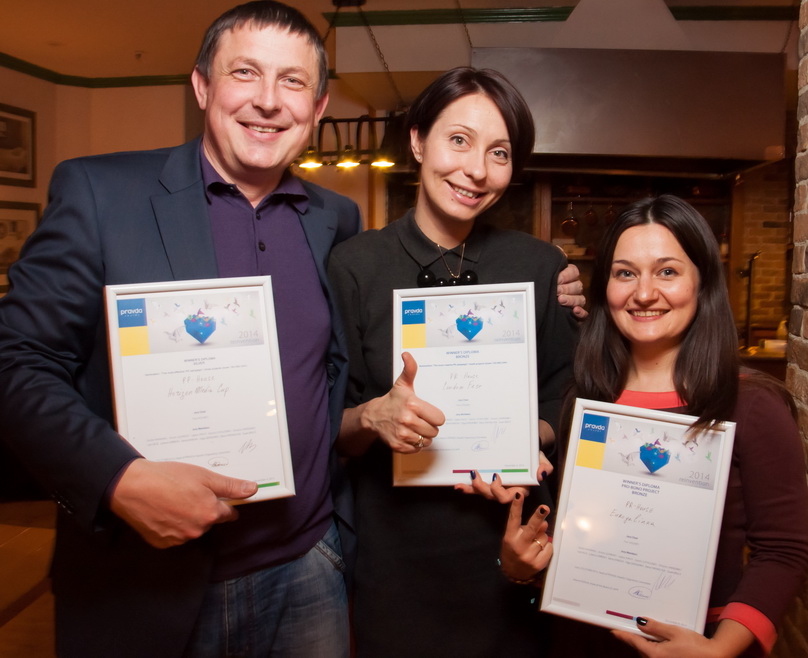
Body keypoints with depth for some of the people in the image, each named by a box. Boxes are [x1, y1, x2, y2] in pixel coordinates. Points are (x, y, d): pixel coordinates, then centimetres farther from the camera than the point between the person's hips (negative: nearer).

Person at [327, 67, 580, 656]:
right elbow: (329, 428, -3)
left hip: (506, 548, 2)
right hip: (391, 548, -1)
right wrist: (372, 418, -25)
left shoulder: (542, 267, -2)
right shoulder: (354, 265, -8)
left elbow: (561, 408, 6)